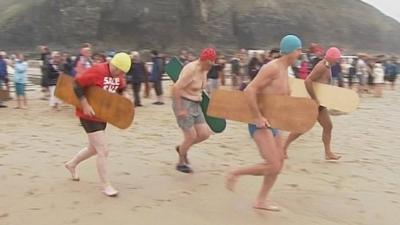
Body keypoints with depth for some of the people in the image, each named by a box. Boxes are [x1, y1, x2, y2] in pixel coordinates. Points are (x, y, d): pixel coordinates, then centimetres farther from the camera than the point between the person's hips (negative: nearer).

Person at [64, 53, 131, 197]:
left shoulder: (118, 75, 0)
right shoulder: (97, 71, -23)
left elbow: (121, 87, 18)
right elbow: (77, 84, -23)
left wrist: (124, 94, -5)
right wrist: (85, 105, -27)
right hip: (89, 115, -9)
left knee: (94, 149, 22)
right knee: (103, 151, -10)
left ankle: (72, 164, 47)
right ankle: (106, 185, 3)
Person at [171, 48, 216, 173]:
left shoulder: (204, 70, 5)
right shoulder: (191, 70, -22)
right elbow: (175, 88, -26)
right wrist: (179, 110, -24)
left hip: (195, 105, 8)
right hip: (183, 104, -8)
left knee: (204, 134, 3)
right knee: (191, 136, -5)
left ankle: (181, 148, 28)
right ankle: (181, 163, 20)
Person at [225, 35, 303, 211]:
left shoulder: (284, 71, 14)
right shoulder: (272, 68, -16)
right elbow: (249, 90, -25)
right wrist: (258, 117, -25)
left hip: (272, 124, 10)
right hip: (260, 124, -10)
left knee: (279, 164, 12)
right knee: (273, 166, -14)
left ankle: (261, 201, 24)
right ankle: (235, 173, 5)